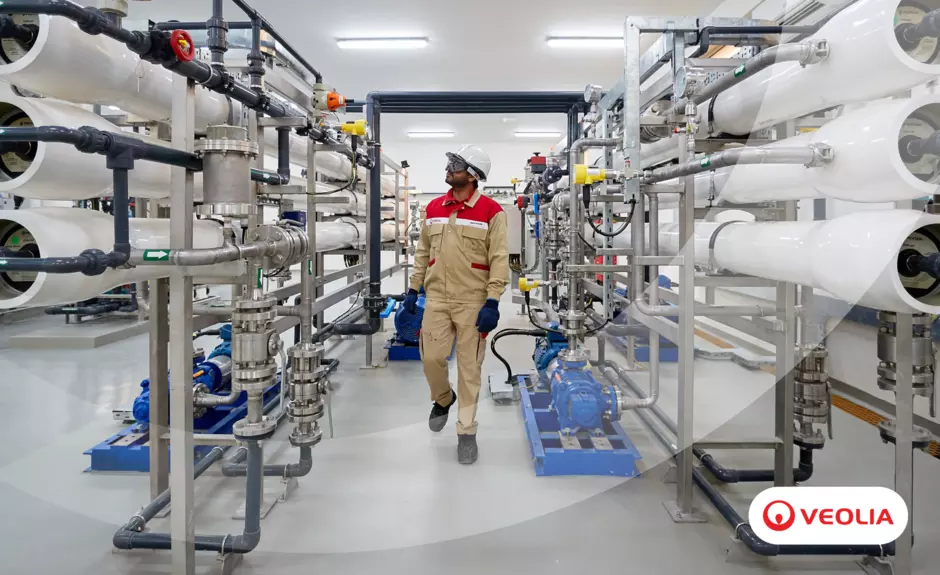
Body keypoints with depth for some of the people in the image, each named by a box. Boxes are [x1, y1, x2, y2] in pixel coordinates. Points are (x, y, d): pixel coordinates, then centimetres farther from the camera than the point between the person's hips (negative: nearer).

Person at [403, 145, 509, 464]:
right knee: (431, 358, 4)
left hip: (473, 303, -4)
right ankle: (443, 399, 37)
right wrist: (413, 289, 11)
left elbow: (499, 260, -10)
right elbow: (422, 252, 15)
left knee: (469, 367, 4)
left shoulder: (491, 211, -7)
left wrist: (492, 303, -16)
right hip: (436, 298, 4)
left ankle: (466, 432, 17)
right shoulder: (433, 208, 9)